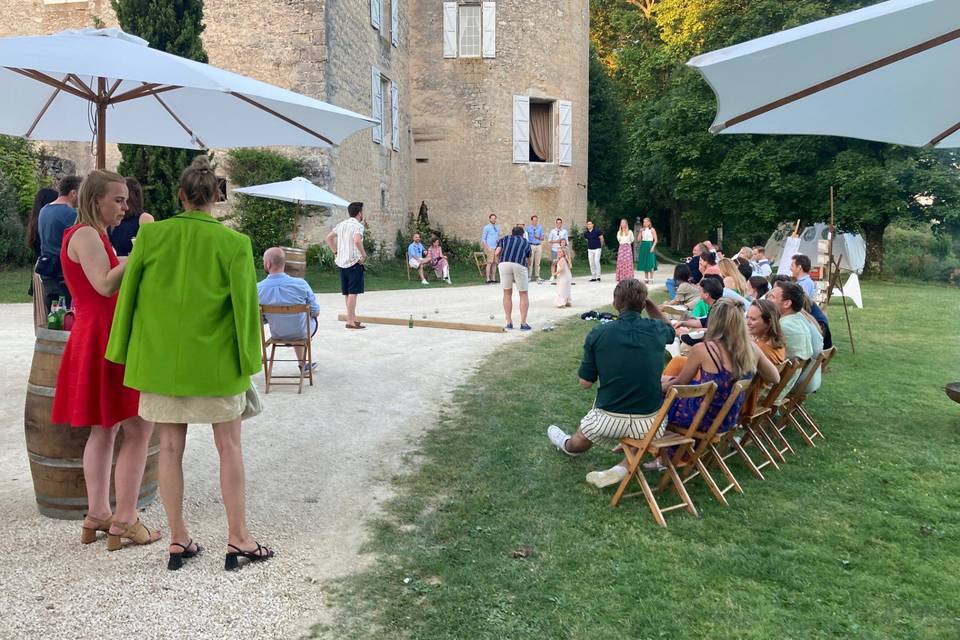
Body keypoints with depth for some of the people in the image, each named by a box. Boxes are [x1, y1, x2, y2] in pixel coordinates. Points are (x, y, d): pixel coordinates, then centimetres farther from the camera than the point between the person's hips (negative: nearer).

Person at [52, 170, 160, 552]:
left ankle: (97, 515, 20)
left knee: (105, 429, 13)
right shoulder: (86, 235, -13)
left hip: (96, 337, 11)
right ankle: (124, 521, -4)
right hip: (104, 338, -11)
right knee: (138, 428, -8)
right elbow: (106, 285, -27)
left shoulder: (89, 235, 18)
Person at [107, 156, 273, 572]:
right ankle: (238, 538, 16)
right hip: (215, 363, -2)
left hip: (161, 360, 3)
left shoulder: (151, 235, -4)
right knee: (229, 448, 8)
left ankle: (178, 540, 21)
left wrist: (126, 353, 12)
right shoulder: (233, 243, -11)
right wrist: (248, 361, 3)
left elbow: (128, 295, 2)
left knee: (170, 448, 11)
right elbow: (245, 306, -8)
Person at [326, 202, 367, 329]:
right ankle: (350, 321, -6)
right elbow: (357, 240, -28)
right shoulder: (358, 225, -11)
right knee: (353, 292, -6)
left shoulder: (342, 224, 14)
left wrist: (335, 252, 18)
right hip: (354, 262, -8)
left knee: (347, 292, 14)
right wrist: (364, 254, -17)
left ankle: (353, 317, 25)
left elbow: (328, 237, 18)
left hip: (341, 262, 8)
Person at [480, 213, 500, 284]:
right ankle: (488, 279, -10)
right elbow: (483, 239, -4)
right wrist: (487, 248, -12)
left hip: (496, 248, 6)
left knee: (495, 263, 2)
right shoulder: (486, 228, -3)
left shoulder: (497, 228, 14)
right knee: (489, 263, -10)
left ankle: (493, 278, 6)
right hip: (490, 248, -6)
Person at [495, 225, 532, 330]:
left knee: (507, 293, 13)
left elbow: (497, 253, 11)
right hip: (520, 265, 0)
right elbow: (528, 258, 28)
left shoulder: (504, 239, 27)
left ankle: (509, 323, 14)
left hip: (504, 264, 1)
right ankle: (523, 323, 7)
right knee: (524, 294, 12)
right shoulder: (526, 243, 30)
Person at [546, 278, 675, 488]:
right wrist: (649, 302, 13)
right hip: (651, 423, 0)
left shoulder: (598, 334, -8)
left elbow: (585, 383, -1)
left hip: (609, 421, 0)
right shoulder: (656, 330, -3)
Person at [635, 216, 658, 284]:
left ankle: (651, 279, -4)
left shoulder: (652, 230, -1)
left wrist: (652, 247, -15)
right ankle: (646, 278, 11)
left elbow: (655, 240, -4)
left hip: (650, 245, -5)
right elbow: (638, 240, 7)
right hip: (643, 246, 5)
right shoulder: (642, 229, 11)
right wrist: (640, 232, -4)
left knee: (650, 263, -7)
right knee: (644, 263, 5)